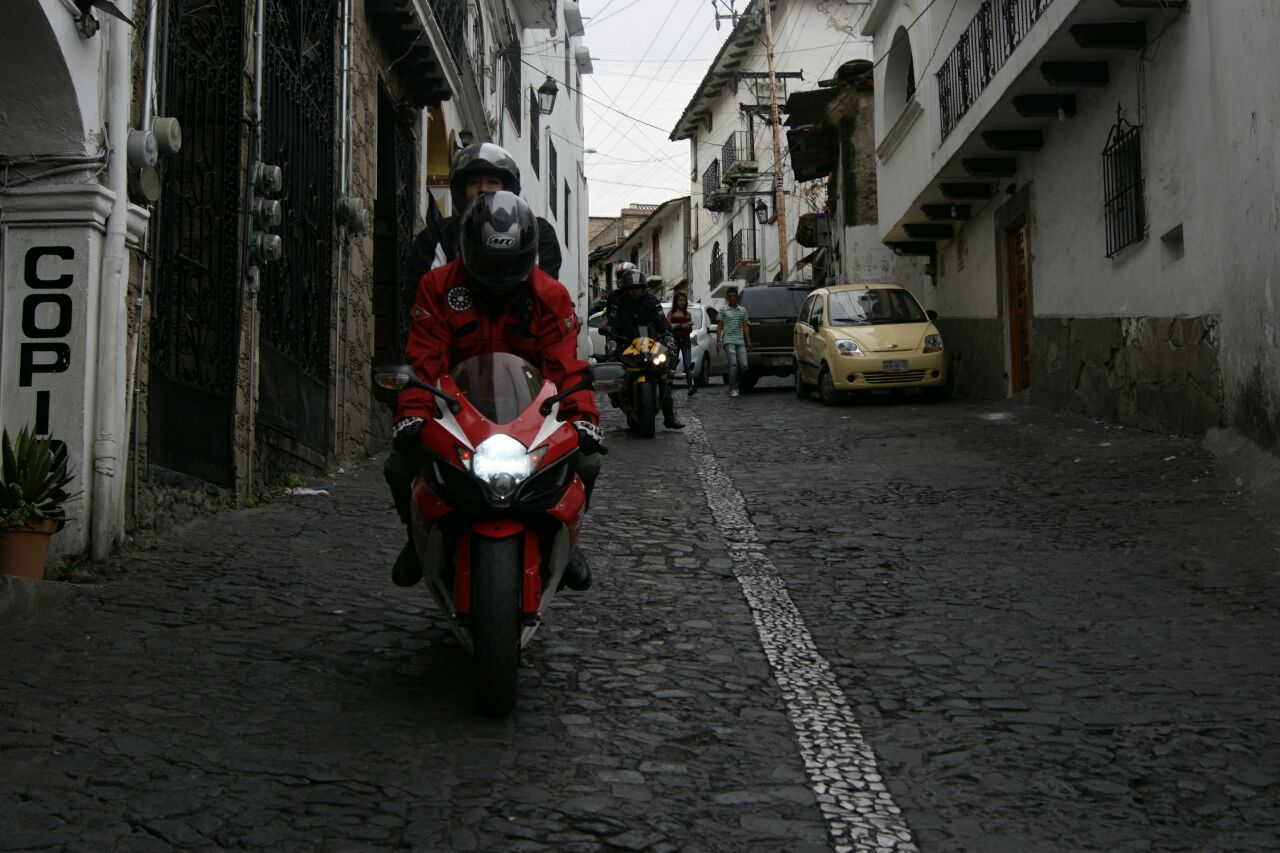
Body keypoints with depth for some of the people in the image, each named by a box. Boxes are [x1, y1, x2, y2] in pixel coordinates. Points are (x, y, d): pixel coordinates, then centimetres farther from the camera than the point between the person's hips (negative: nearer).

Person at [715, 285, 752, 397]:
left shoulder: (742, 310, 16)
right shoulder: (723, 310, 7)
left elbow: (745, 326, 15)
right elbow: (719, 326, 5)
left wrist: (748, 341, 8)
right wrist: (718, 341, -4)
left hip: (740, 341, 4)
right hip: (728, 341, -4)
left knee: (743, 365, -3)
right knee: (733, 364, -14)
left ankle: (734, 382, 22)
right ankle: (732, 389, -9)